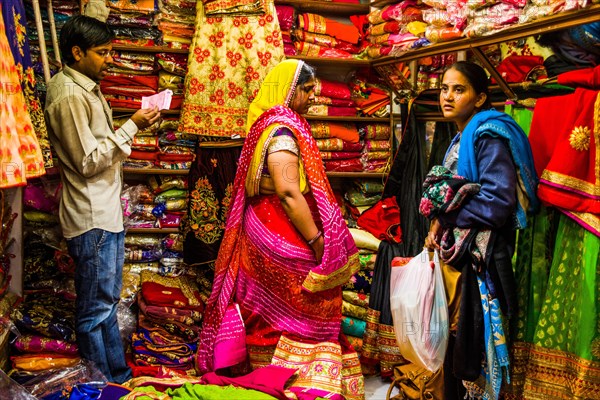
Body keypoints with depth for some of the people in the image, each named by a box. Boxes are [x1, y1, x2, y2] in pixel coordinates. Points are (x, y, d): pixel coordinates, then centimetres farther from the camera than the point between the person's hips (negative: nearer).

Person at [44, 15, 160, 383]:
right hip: (92, 218, -10)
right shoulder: (69, 95, -17)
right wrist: (131, 126, -18)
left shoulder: (87, 87, 13)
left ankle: (118, 376, 31)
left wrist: (135, 126, 6)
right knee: (96, 310, 2)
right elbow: (89, 162, -20)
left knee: (107, 301, 18)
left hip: (106, 212, 10)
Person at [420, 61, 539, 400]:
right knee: (452, 335, 14)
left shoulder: (490, 135, -12)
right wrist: (438, 227, 1)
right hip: (455, 251, 8)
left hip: (480, 257, -8)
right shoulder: (461, 138, 14)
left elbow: (498, 201, -21)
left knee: (472, 339, 0)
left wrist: (444, 217, -12)